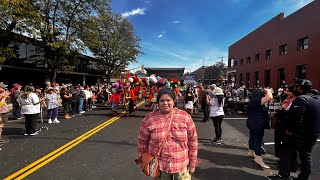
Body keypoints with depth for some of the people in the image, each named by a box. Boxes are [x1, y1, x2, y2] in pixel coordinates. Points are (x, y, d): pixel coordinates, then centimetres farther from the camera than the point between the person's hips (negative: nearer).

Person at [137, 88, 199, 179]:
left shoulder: (185, 117, -8)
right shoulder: (149, 119, -10)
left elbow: (192, 140, -1)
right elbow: (142, 141, 1)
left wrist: (192, 163, 3)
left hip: (182, 166, 1)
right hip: (158, 166, 0)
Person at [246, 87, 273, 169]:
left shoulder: (253, 101, 9)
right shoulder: (257, 101, -23)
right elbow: (270, 97, -29)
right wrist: (268, 91, -10)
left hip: (253, 123, 11)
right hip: (257, 124, -11)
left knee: (253, 137, 22)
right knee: (258, 139, -5)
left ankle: (251, 152, 37)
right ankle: (258, 158, 1)